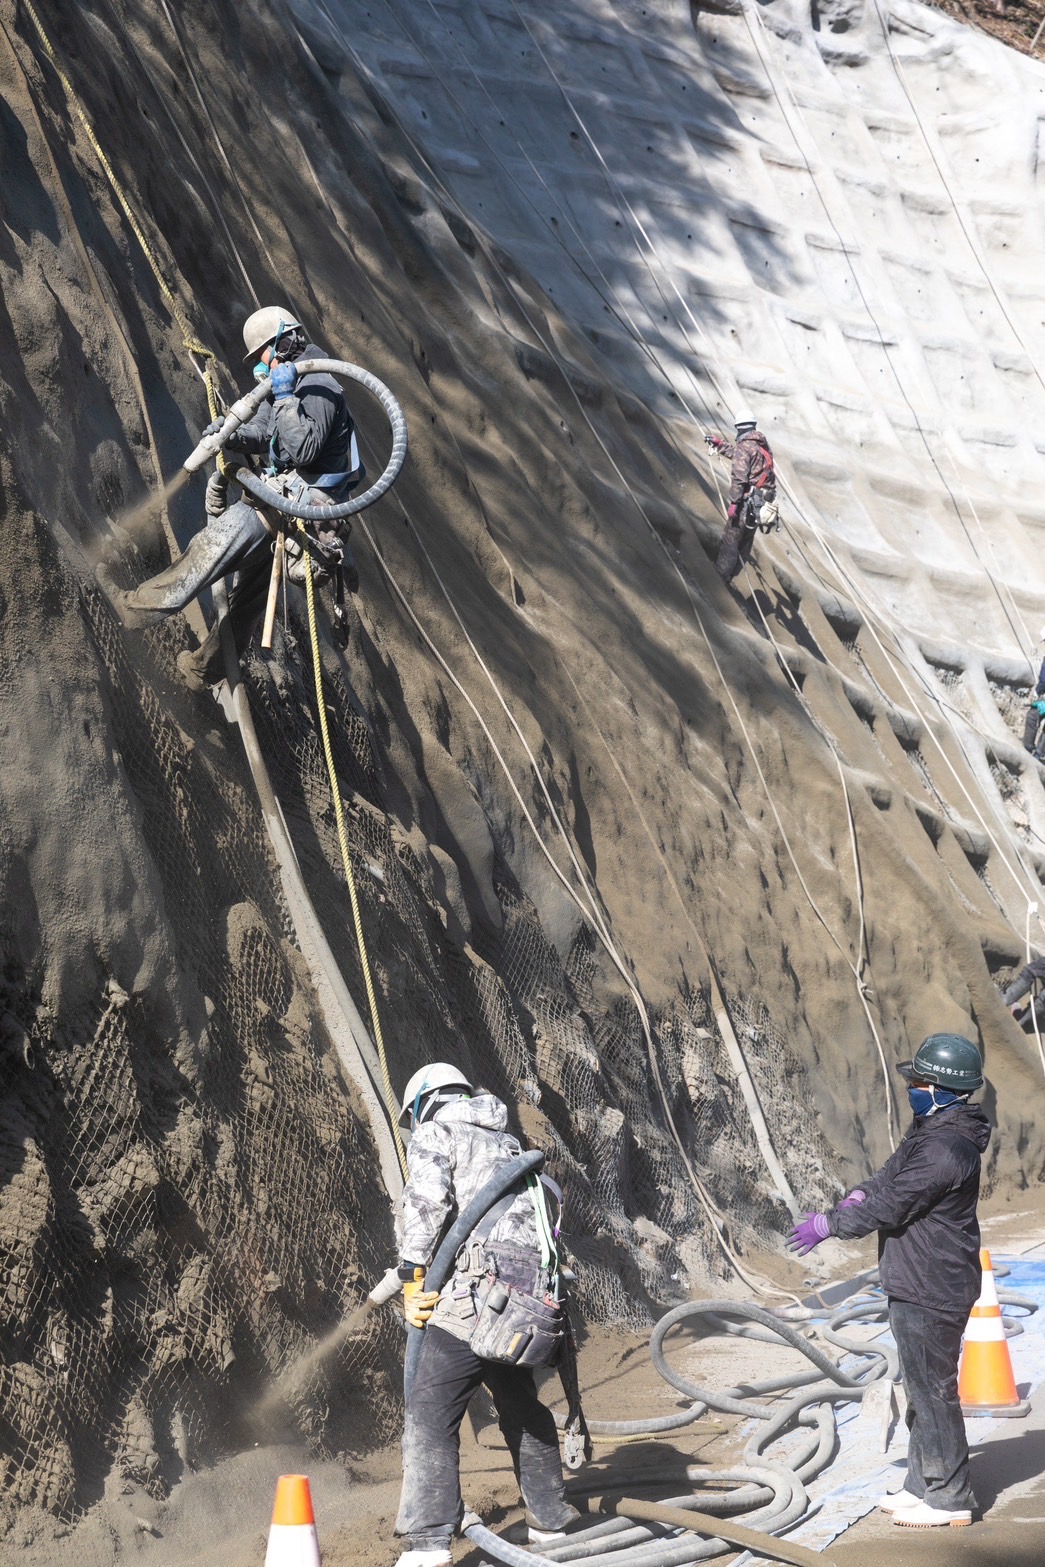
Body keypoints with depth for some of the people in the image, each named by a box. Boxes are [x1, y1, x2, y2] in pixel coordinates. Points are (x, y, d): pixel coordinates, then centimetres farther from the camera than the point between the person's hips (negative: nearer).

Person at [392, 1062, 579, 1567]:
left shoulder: (434, 1133, 8)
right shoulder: (508, 1142, 29)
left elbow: (426, 1201, -9)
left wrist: (412, 1279, -6)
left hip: (475, 1291, -7)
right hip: (531, 1288, 7)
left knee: (430, 1414, -7)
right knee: (521, 1406, 23)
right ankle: (552, 1519, 31)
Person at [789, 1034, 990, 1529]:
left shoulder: (946, 1149, -24)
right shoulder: (928, 1129, 10)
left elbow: (889, 1206, -23)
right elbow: (891, 1174, 20)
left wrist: (826, 1225, -13)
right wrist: (857, 1196, -2)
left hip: (932, 1292, -11)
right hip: (916, 1285, 11)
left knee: (932, 1389, -2)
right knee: (921, 1387, 18)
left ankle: (949, 1498, 7)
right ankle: (923, 1485, 29)